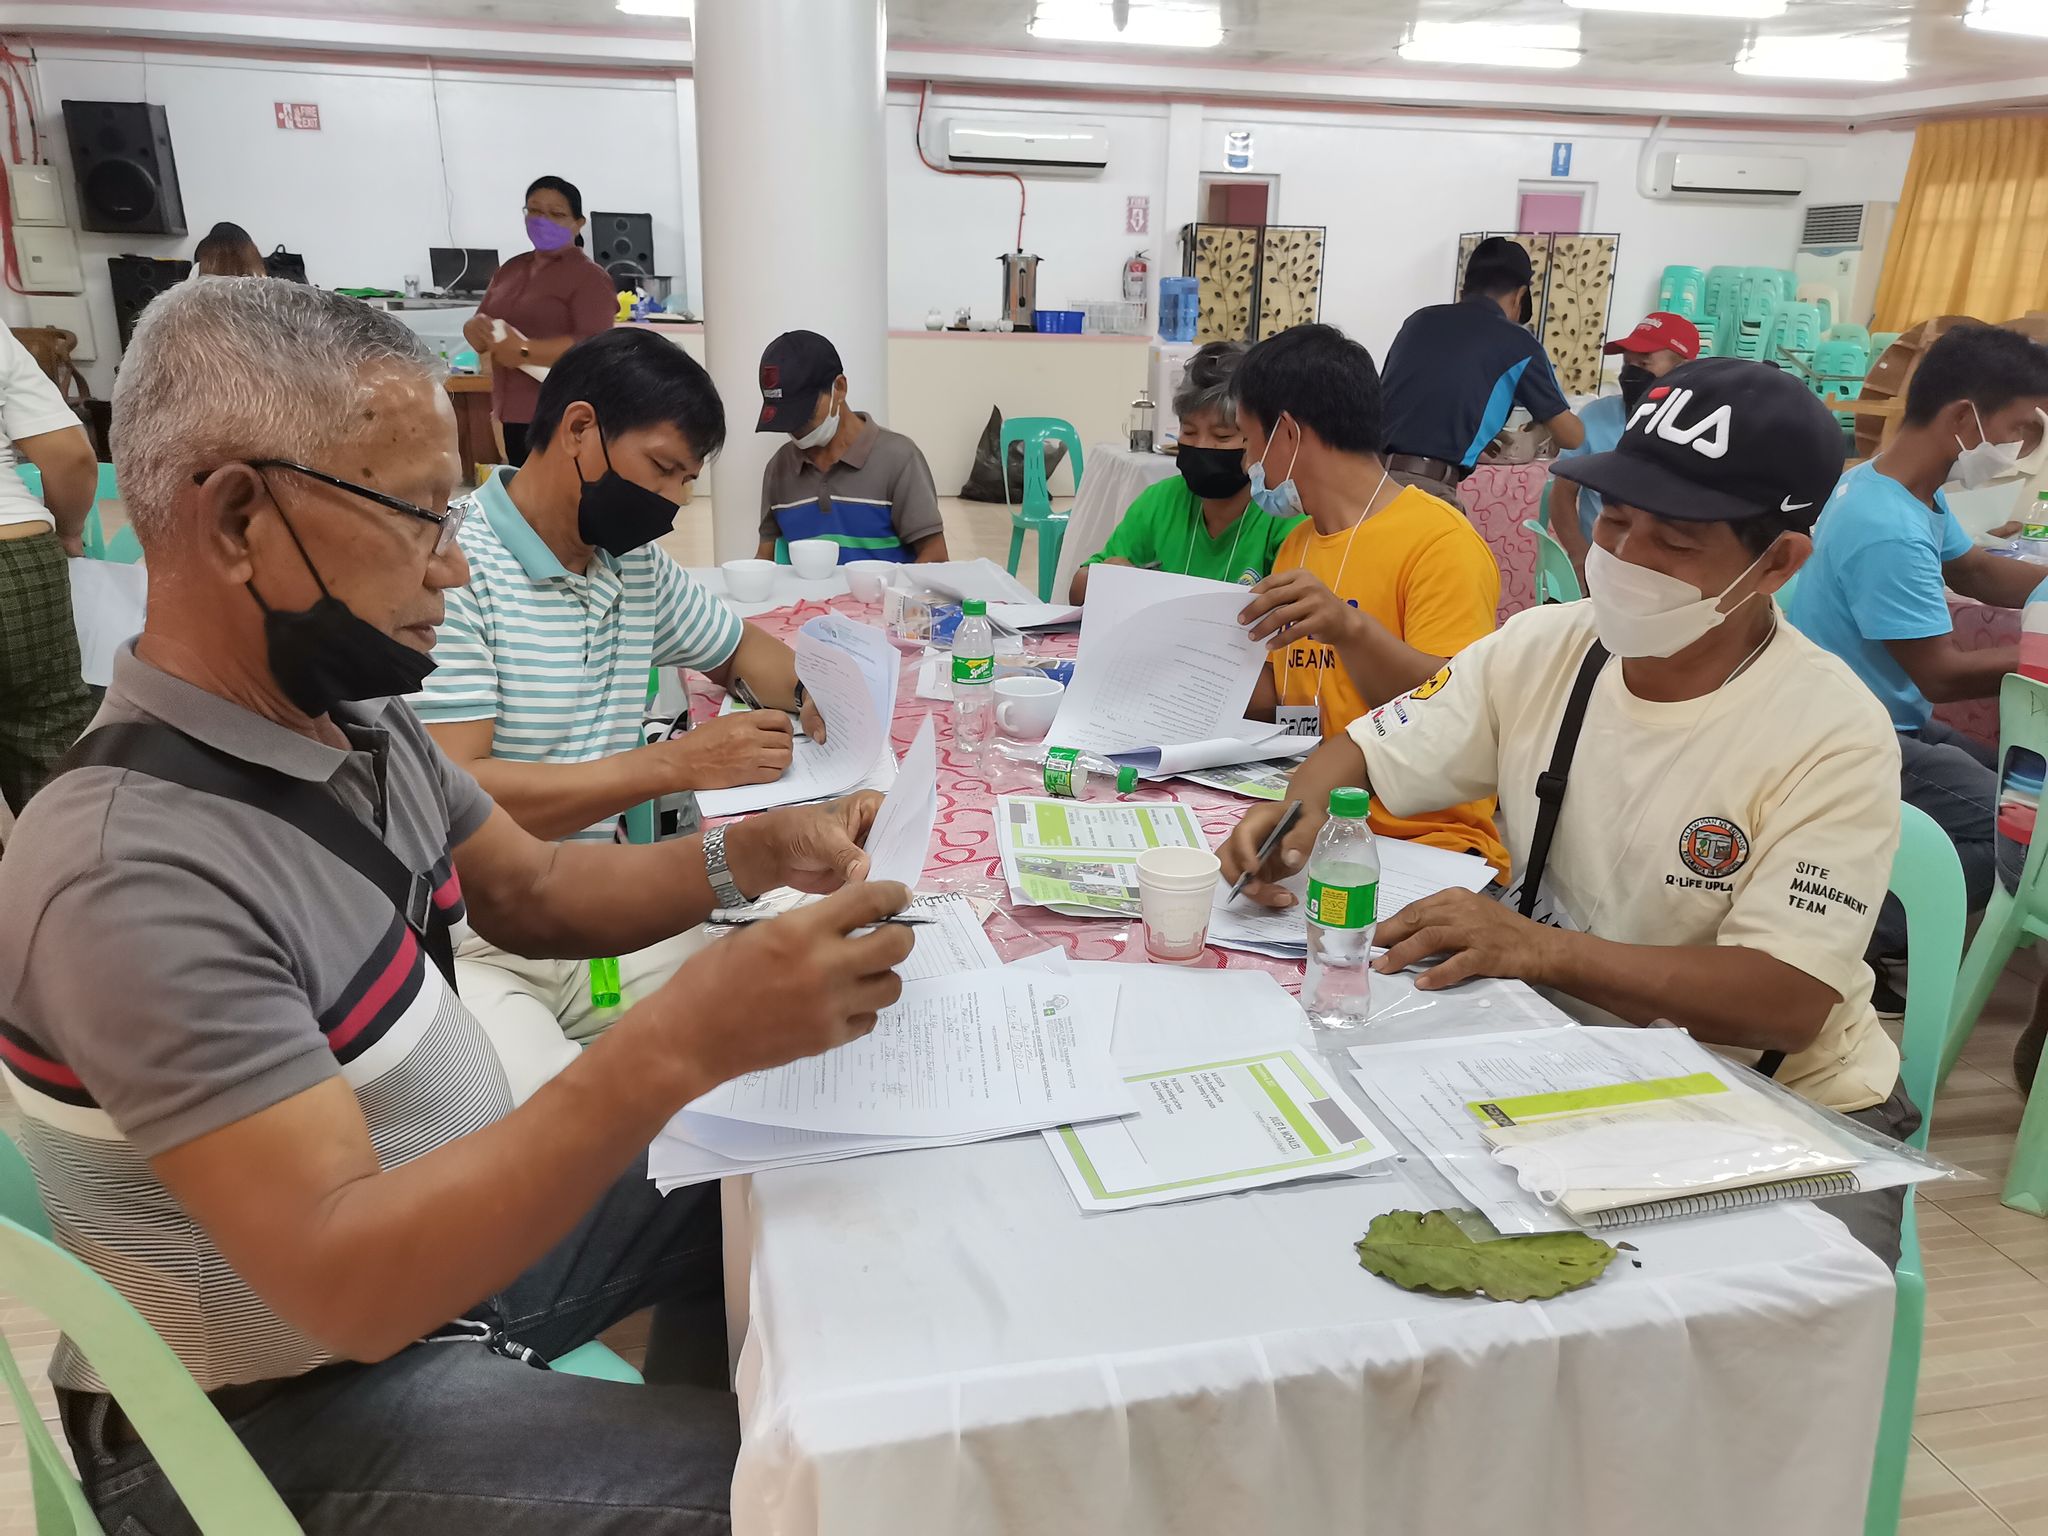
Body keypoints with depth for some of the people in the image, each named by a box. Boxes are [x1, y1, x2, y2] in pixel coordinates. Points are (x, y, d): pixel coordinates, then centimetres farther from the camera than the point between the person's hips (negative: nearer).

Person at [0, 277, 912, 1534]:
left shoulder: (359, 719, -3)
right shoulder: (135, 874, -31)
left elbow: (535, 894, 7)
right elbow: (345, 1283, -33)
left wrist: (750, 856, -10)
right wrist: (679, 1043, -41)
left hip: (465, 1222, 8)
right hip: (294, 1401, -8)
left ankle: (680, 1419, 37)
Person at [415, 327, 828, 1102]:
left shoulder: (637, 565, 12)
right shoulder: (453, 570, -13)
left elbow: (740, 649, 28)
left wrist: (814, 697, 4)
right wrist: (677, 763, -19)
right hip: (467, 943, -7)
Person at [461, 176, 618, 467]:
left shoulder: (589, 276, -6)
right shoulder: (511, 269, 16)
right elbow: (474, 325, 17)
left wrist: (524, 351, -20)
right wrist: (478, 328, -8)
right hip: (513, 412, 8)